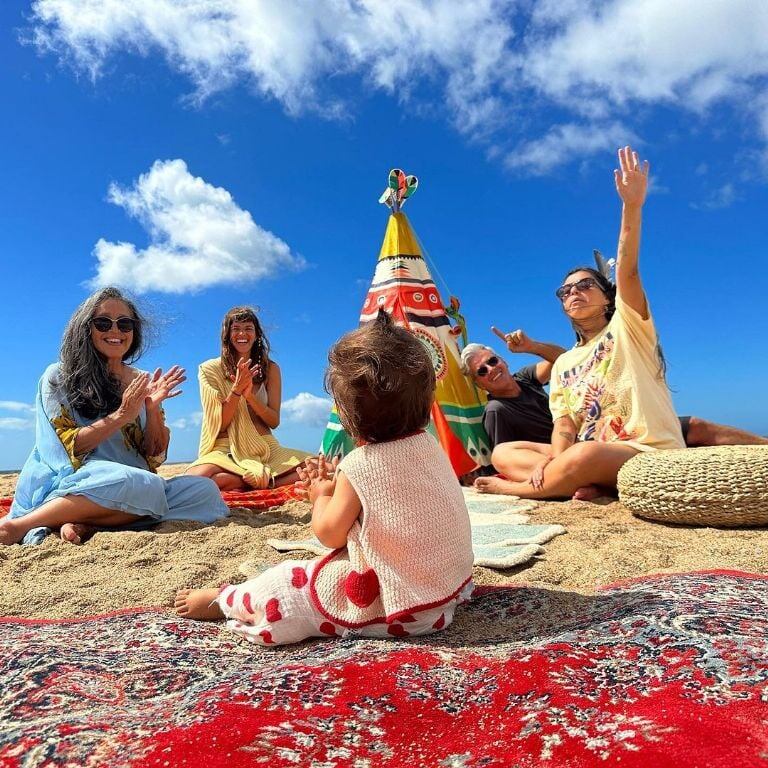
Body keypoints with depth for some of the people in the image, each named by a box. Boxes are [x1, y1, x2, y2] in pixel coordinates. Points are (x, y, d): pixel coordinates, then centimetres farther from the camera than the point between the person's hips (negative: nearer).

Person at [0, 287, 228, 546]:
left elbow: (154, 457, 7)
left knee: (205, 491, -21)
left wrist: (153, 408, -8)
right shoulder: (59, 377, 3)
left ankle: (85, 523, -22)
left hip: (133, 483, 5)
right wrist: (121, 416, -15)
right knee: (144, 487, -36)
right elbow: (66, 448, -6)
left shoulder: (141, 383, 13)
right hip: (64, 487, -4)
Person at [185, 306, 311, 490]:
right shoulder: (211, 369, 4)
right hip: (226, 449, -1)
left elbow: (274, 421, 4)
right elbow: (219, 425, -1)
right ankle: (261, 480, -17)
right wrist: (236, 390, -17)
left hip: (266, 448, 2)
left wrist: (250, 396, -14)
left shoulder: (270, 368, 9)